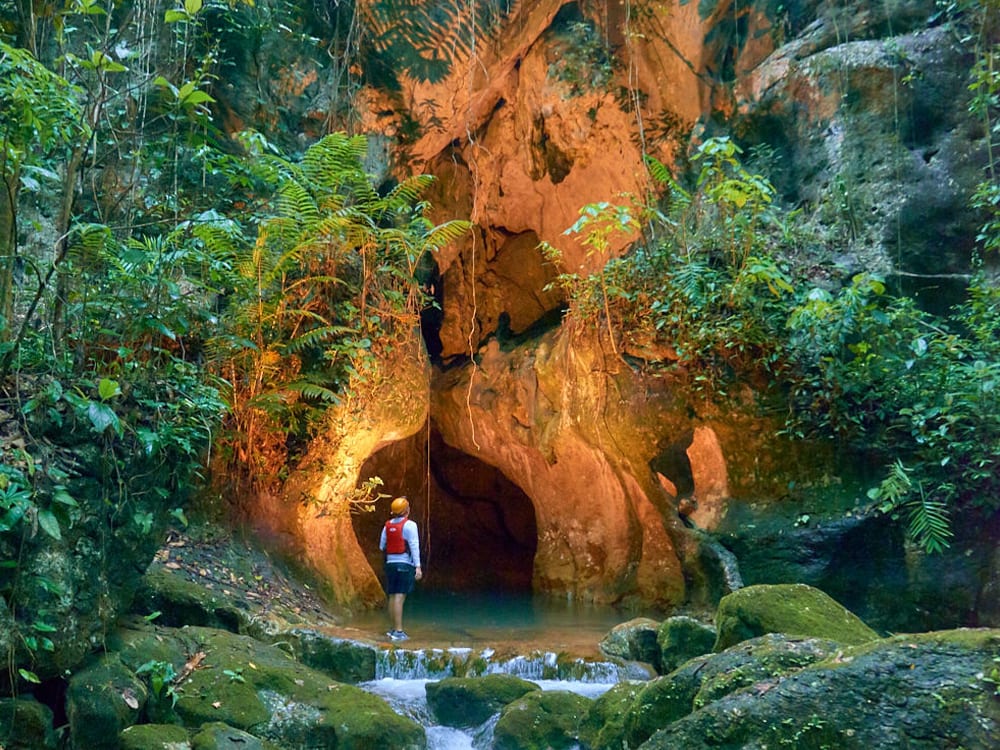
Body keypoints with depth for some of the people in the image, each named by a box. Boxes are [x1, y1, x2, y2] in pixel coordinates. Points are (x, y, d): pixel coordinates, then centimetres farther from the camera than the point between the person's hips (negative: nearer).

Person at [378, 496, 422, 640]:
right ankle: (398, 632, -11)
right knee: (399, 597, -9)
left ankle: (395, 629, 19)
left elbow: (382, 546, 13)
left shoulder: (387, 525, 8)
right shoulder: (409, 525, -9)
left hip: (390, 563, 6)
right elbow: (414, 546, -14)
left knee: (393, 597, 12)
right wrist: (418, 567, -16)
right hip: (405, 564, -6)